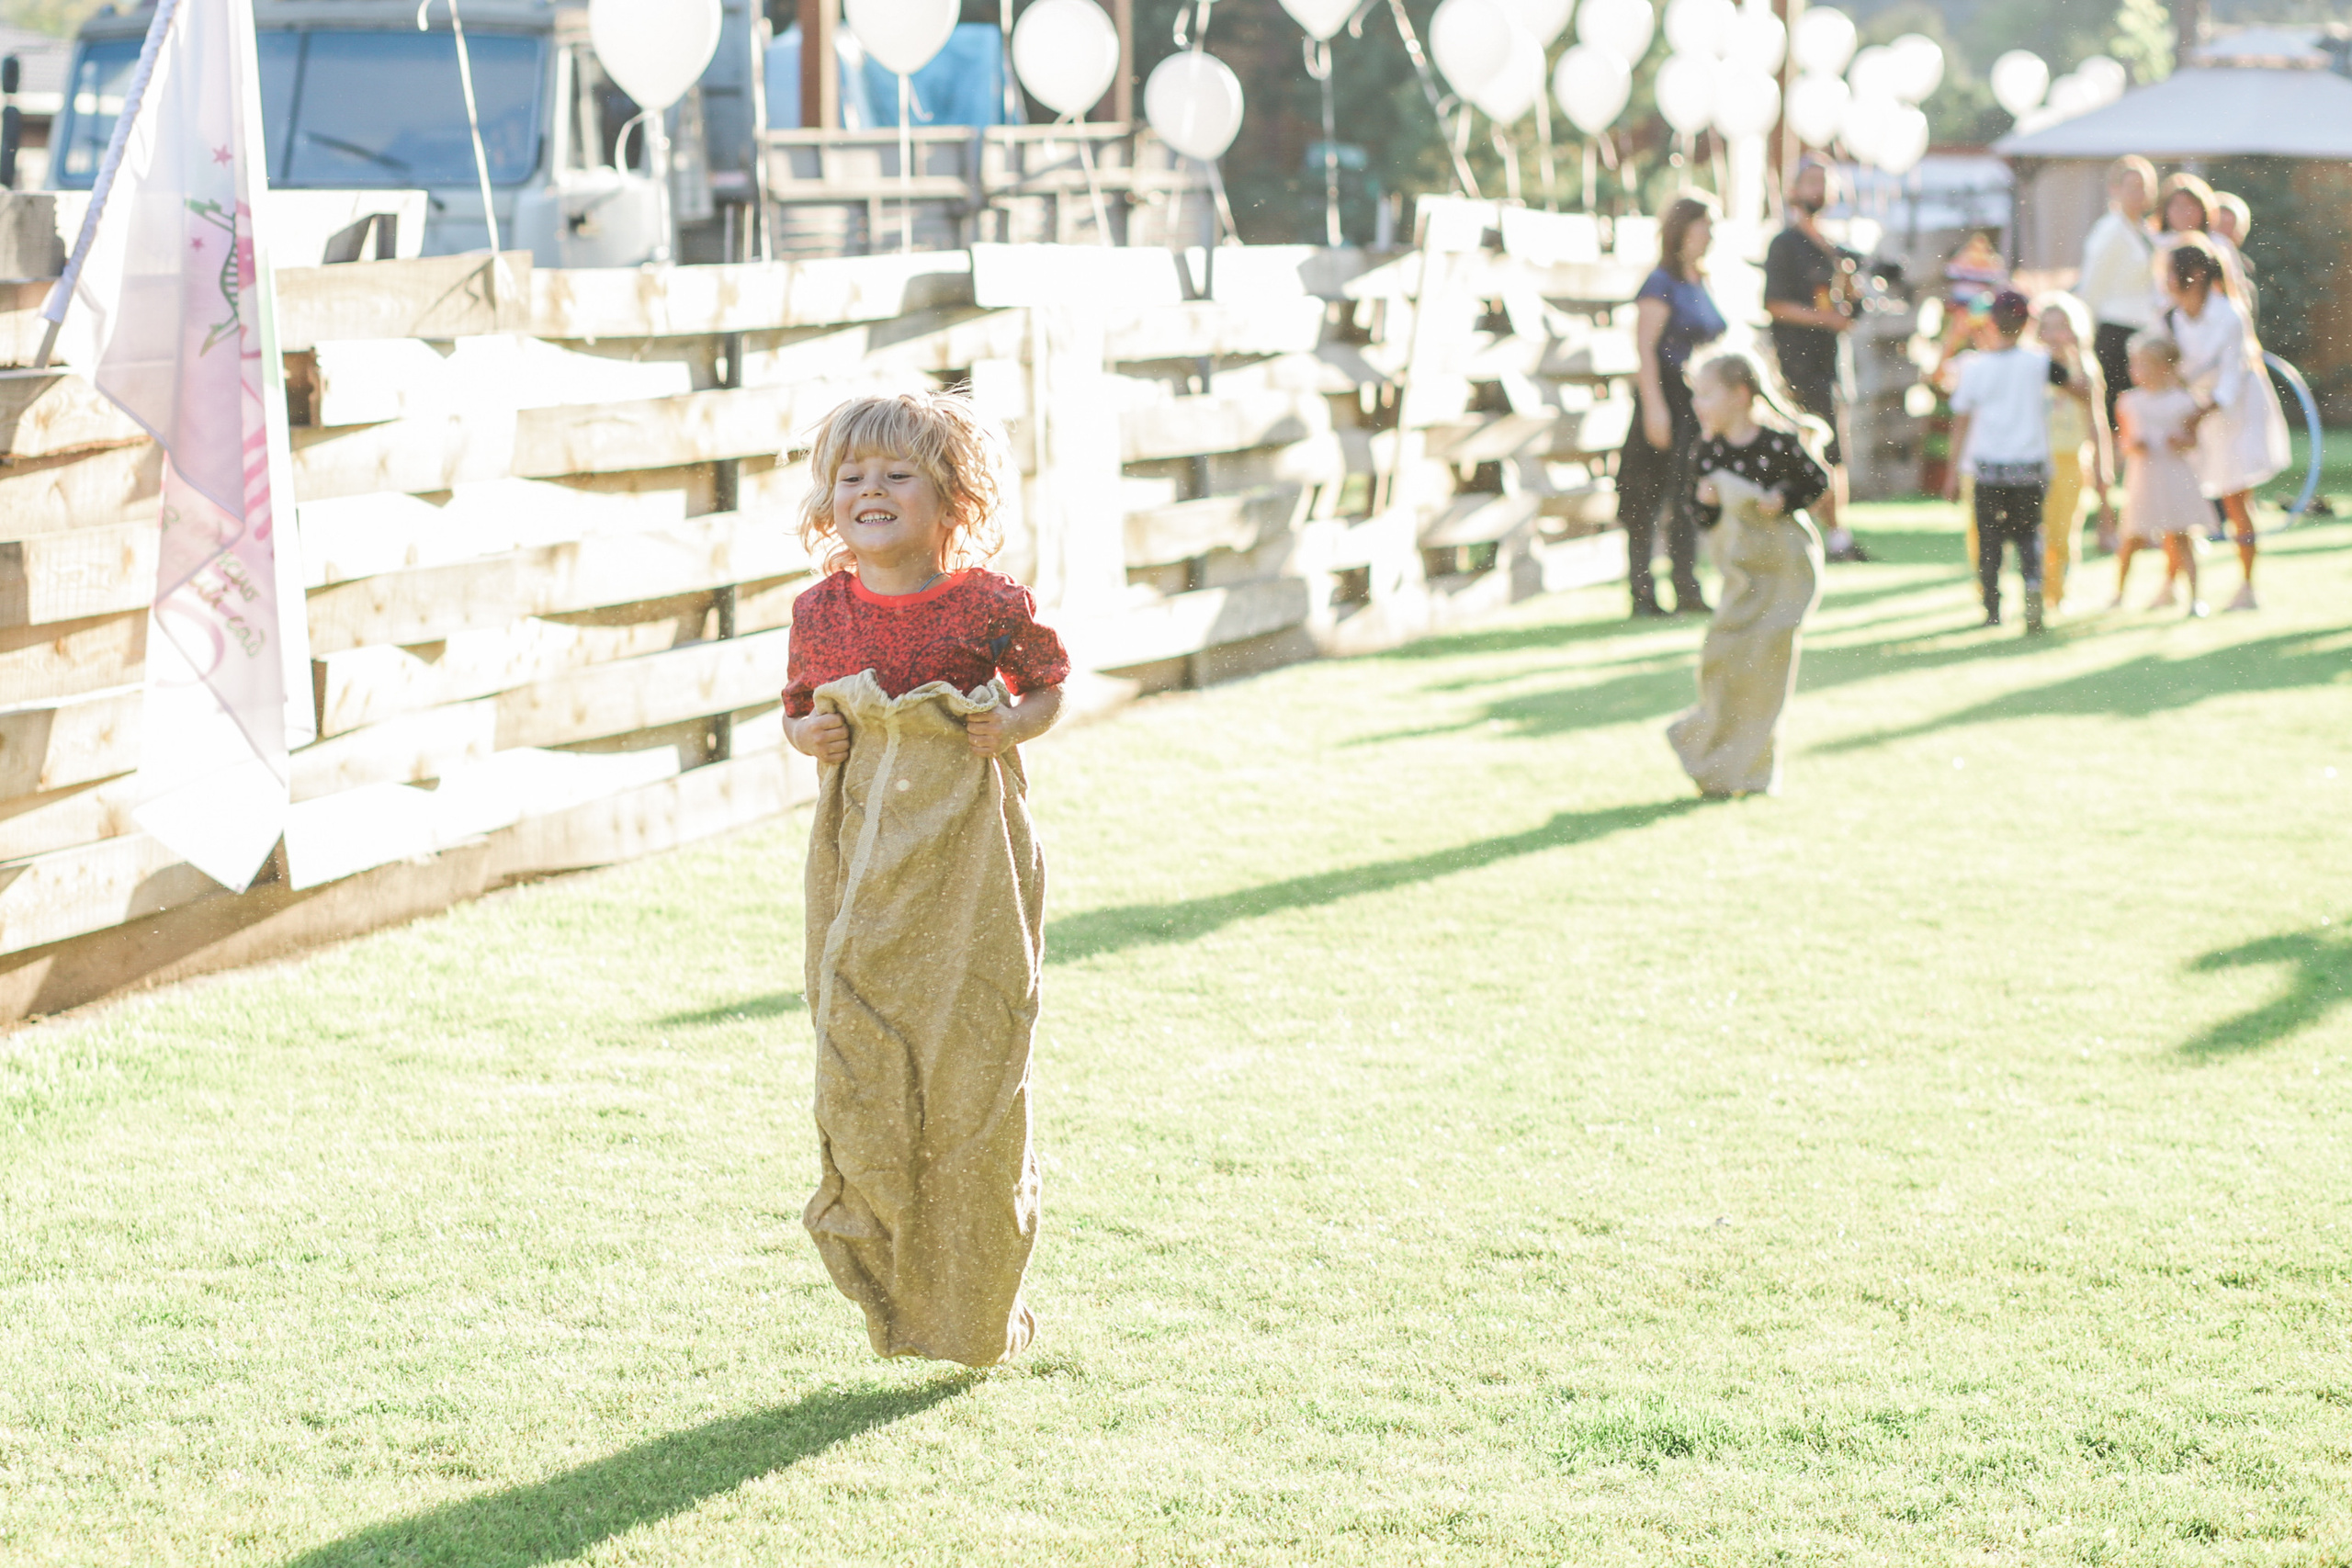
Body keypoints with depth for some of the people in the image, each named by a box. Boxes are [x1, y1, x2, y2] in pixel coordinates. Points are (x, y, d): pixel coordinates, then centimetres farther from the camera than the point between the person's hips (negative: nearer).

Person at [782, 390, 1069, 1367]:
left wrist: (1018, 723, -11)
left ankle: (977, 1314, 17)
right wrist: (810, 734, -7)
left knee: (972, 1069, 0)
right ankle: (890, 1294, 14)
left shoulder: (988, 603, -6)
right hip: (864, 863, 2)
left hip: (969, 856, -2)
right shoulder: (822, 614, 2)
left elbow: (1050, 680, 9)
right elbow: (800, 711, 16)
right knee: (858, 1063, -3)